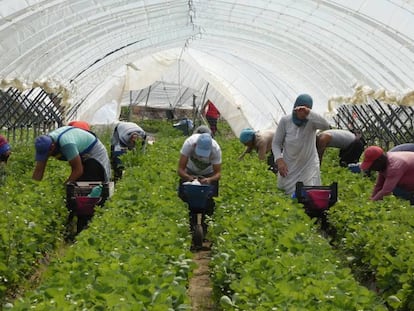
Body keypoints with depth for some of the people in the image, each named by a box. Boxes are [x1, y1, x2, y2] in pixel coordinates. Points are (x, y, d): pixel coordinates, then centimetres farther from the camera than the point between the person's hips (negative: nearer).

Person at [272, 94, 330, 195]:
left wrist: (309, 113, -47)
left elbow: (325, 126, -38)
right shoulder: (285, 120, -11)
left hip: (309, 166, -1)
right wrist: (279, 160, -20)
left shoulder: (311, 121, -16)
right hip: (289, 167, 2)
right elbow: (276, 143, -5)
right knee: (289, 194, 13)